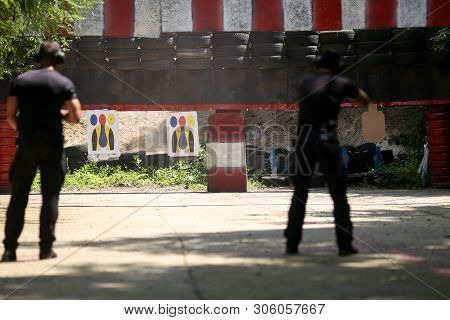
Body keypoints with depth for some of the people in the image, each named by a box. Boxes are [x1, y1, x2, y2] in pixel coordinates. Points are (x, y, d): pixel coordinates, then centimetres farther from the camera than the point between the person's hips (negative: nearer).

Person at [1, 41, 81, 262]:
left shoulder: (21, 81, 5)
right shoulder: (64, 83, -1)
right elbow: (76, 117, -7)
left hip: (26, 144, 2)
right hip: (52, 144, -2)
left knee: (18, 196, 6)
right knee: (50, 196, 6)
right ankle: (46, 247, 4)